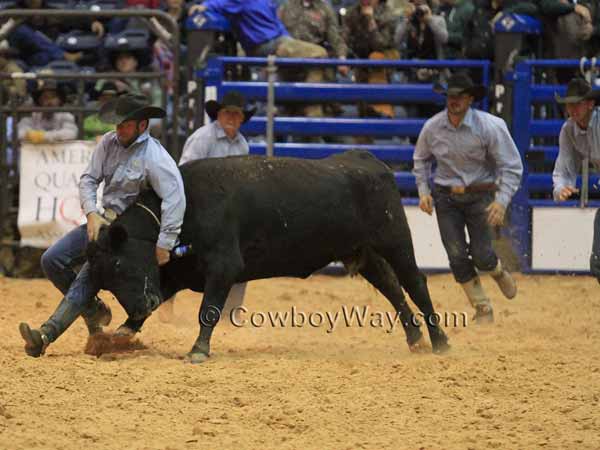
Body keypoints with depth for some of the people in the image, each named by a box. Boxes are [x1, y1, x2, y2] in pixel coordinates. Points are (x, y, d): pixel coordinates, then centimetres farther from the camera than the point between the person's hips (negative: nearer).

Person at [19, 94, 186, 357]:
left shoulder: (154, 157, -21)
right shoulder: (109, 142, 0)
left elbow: (175, 199, -27)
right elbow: (89, 179, 1)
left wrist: (164, 245, -29)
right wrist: (92, 214, -16)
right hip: (102, 221, 7)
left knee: (87, 277, -22)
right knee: (52, 260, -3)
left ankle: (46, 335, -32)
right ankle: (93, 311, 15)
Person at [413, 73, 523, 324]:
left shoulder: (490, 127, -16)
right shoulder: (432, 127, -6)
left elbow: (512, 167, -11)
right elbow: (421, 160, 14)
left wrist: (502, 201, -22)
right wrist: (423, 191, 2)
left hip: (479, 196, -3)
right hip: (445, 197, 3)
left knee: (481, 254, -10)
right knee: (457, 255, -4)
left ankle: (499, 272, 29)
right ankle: (483, 310, 11)